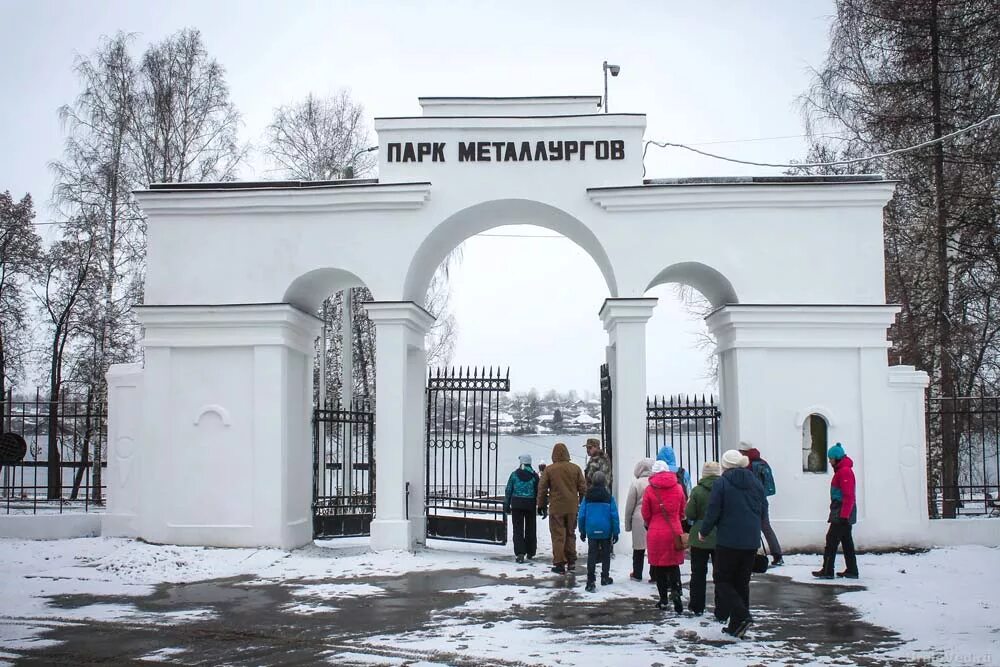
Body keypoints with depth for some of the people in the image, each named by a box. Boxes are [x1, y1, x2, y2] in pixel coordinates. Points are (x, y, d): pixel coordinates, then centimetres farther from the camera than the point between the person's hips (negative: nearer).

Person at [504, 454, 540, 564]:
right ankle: (530, 552, 23)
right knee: (530, 529, 14)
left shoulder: (514, 474, 0)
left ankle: (519, 553, -11)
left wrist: (506, 505, 10)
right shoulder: (534, 475, -1)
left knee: (518, 529, 1)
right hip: (530, 505, 0)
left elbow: (508, 491, 3)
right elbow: (539, 492, 0)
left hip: (516, 505, 0)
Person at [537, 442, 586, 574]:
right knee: (570, 534, 16)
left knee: (558, 536, 2)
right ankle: (571, 561, 20)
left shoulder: (549, 469, -5)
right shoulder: (575, 468, 1)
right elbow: (583, 488, 6)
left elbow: (542, 488, -1)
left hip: (556, 508, -3)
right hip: (572, 508, 3)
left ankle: (559, 564, 1)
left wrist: (541, 505, 9)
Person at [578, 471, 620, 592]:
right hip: (606, 532, -1)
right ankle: (605, 578, 27)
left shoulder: (587, 497, -2)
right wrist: (615, 532, 2)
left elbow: (581, 515, 0)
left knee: (591, 556, 3)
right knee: (606, 554, 17)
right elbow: (614, 516, -6)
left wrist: (582, 531, 10)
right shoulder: (609, 497, -7)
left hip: (591, 531, 1)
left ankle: (590, 582, -7)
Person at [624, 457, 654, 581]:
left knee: (638, 548, 9)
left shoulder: (636, 483, -5)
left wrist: (627, 524, 8)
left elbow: (630, 505, -1)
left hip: (639, 520, -2)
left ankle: (637, 574, 17)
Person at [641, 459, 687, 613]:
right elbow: (682, 512, 9)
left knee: (659, 566, 9)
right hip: (675, 532, 1)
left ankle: (664, 599, 11)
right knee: (674, 564, 11)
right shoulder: (677, 488, 0)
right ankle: (675, 590, -13)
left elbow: (646, 514, 0)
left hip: (656, 533, -1)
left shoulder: (650, 489, -6)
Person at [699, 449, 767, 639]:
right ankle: (736, 626, 15)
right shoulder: (755, 482, 7)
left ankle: (742, 616, -12)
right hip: (751, 541, 5)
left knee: (723, 580, 5)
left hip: (728, 540, -5)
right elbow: (763, 509, 13)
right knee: (742, 582, 13)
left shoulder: (721, 483, -9)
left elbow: (713, 511, -9)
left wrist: (703, 532, 6)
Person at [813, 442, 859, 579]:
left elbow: (848, 496, -21)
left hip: (842, 513, -10)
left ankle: (827, 571, -8)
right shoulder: (841, 470, 16)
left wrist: (844, 515, -23)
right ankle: (852, 570, 16)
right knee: (847, 541, 12)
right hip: (843, 513, 10)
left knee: (832, 539, -9)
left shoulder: (845, 471, -15)